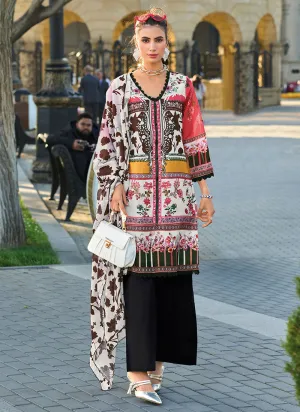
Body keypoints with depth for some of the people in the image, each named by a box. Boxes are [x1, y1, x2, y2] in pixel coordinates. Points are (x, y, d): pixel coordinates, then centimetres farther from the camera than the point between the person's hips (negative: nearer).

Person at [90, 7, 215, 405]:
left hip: (176, 192, 2)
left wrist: (205, 192, 6)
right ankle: (139, 372, -5)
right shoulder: (120, 88, 4)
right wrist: (115, 187, -10)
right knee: (139, 277, -6)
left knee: (174, 275, 2)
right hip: (137, 191, -2)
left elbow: (195, 141, 8)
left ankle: (157, 361, 14)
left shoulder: (183, 87, 9)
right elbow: (109, 141, 1)